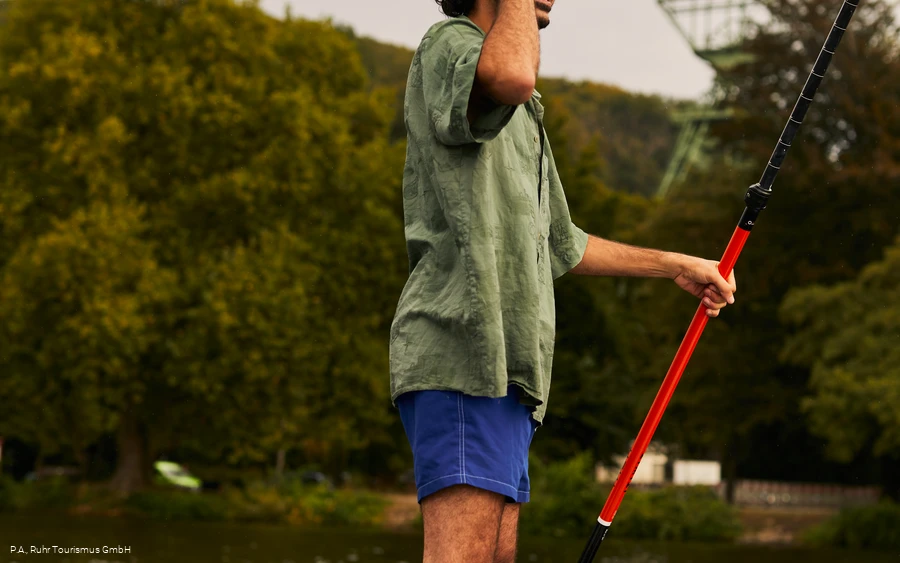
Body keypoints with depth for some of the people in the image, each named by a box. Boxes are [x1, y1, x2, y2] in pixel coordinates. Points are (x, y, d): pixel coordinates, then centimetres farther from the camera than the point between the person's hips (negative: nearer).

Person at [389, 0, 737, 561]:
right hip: (461, 352, -10)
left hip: (504, 365, 10)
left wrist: (675, 264, 41)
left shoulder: (523, 117, 28)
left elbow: (560, 245, 36)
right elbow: (510, 76, -29)